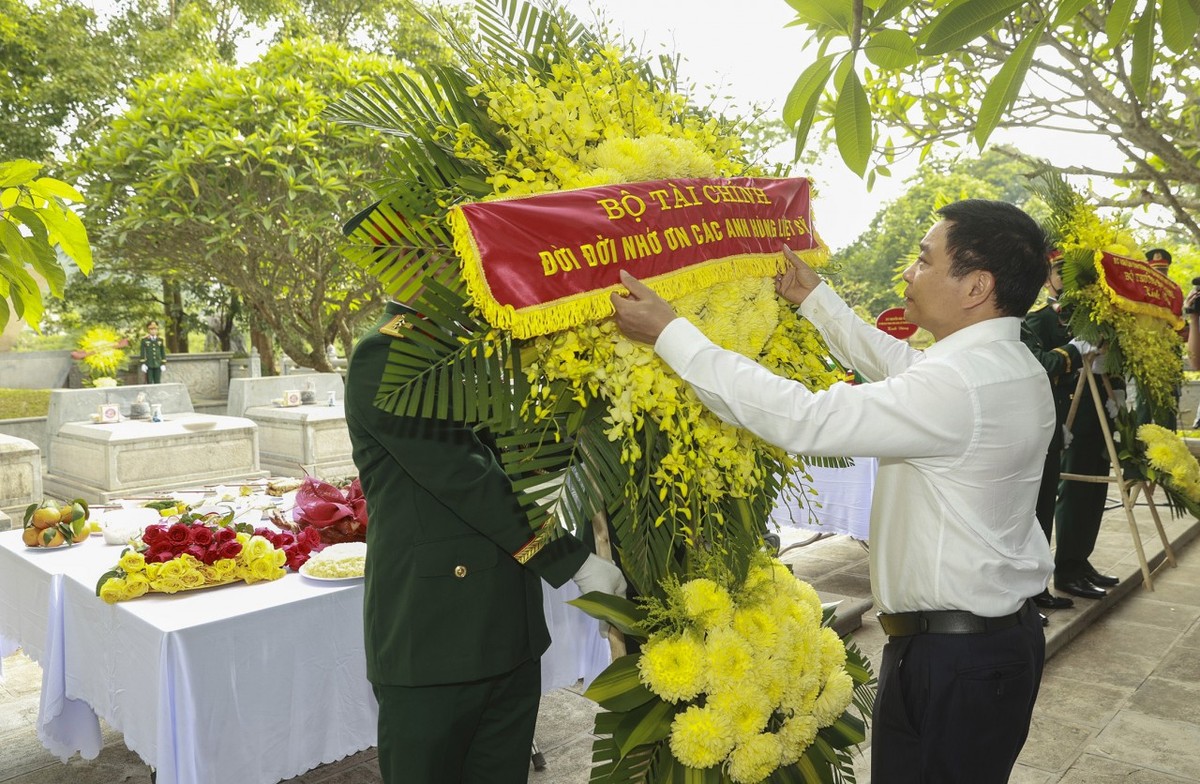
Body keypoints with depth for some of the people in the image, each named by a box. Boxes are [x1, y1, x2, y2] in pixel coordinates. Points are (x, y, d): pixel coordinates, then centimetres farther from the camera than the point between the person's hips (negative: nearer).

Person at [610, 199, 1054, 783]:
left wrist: (669, 334, -23)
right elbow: (900, 367, 17)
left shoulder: (958, 383, -27)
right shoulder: (1012, 366, 4)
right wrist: (815, 299, 23)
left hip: (951, 663, -9)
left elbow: (801, 421, -28)